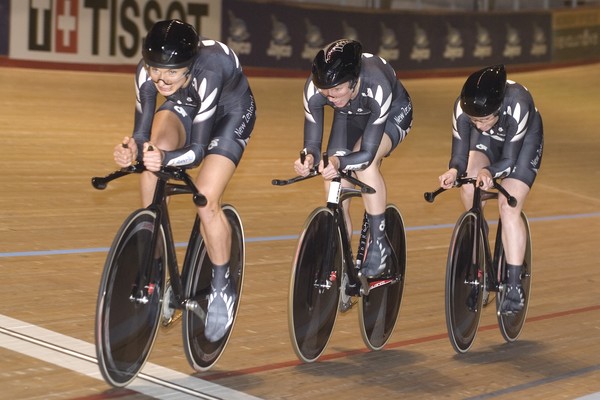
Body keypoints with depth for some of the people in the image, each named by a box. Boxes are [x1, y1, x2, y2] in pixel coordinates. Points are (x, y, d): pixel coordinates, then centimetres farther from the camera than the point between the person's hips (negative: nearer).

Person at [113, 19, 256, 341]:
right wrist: (132, 149, -48)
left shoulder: (207, 74, -41)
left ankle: (223, 287, 1)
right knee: (151, 153, -26)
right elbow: (142, 133, -26)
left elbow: (197, 150, -38)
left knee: (206, 198, -21)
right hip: (185, 105, 5)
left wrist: (167, 158, -58)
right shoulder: (147, 72, -29)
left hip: (230, 111, -4)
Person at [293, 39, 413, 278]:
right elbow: (312, 142, -27)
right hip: (350, 116, 4)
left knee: (365, 160, -33)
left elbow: (367, 152, -42)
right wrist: (309, 158, -50)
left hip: (393, 113, -4)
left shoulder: (376, 86, -43)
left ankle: (379, 244, -20)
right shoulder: (313, 89, -33)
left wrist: (339, 162, -60)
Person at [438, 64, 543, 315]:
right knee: (468, 187, -21)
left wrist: (489, 172, -52)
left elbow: (509, 159, -33)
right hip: (488, 141, 4)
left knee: (508, 207, -18)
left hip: (524, 141, -3)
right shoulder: (462, 108, -33)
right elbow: (459, 154, -27)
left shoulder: (518, 104, -40)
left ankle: (515, 285, -12)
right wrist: (454, 170, -49)